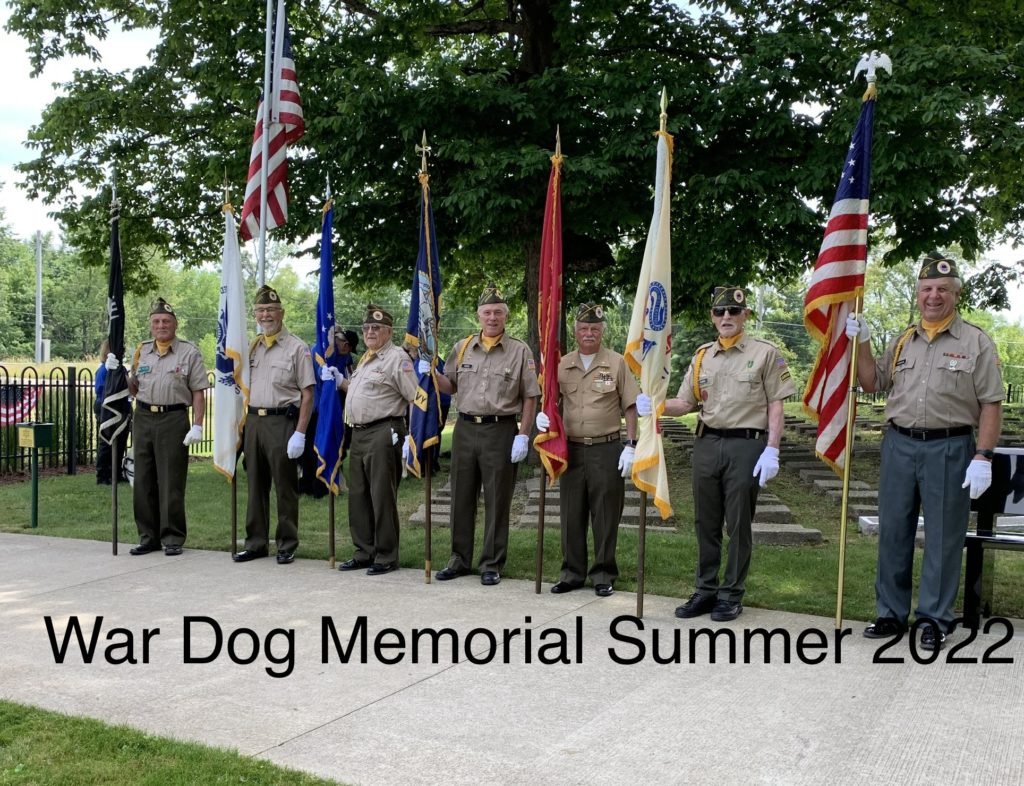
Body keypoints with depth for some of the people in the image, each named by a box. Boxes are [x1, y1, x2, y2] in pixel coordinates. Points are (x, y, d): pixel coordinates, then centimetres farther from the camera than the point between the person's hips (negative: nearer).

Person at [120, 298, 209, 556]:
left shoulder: (189, 352, 0)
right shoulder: (142, 351, 14)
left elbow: (198, 392, -3)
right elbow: (134, 389, 20)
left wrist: (197, 426, -11)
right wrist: (118, 373, 2)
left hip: (174, 419, -5)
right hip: (143, 418, 5)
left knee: (171, 483, -2)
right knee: (143, 481, 8)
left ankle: (173, 538, 6)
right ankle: (148, 537, 18)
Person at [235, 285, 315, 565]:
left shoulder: (297, 348, -4)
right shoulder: (251, 348, 14)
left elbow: (307, 394, -8)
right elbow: (242, 388, 19)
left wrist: (300, 433, -15)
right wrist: (244, 423, 9)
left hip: (282, 421, -6)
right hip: (253, 421, 6)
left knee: (285, 486, 1)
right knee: (256, 485, 12)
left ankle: (287, 545, 12)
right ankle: (256, 542, 22)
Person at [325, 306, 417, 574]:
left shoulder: (397, 357, -9)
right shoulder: (366, 358, 20)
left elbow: (416, 398, -14)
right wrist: (339, 381, 19)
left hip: (382, 434, -9)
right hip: (358, 433, 9)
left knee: (382, 497, -3)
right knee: (358, 496, 14)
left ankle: (386, 557, 7)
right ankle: (364, 553, 25)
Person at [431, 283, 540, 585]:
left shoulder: (520, 351, -1)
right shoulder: (462, 348, 10)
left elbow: (530, 397, -2)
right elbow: (450, 386, 17)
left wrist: (523, 435, -9)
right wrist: (431, 374, -3)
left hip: (501, 432, -4)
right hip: (465, 428, 4)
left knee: (497, 501, 3)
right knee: (461, 497, 11)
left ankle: (492, 564, 14)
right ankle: (459, 559, 24)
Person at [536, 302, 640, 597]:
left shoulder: (616, 363, 0)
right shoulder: (564, 365, 8)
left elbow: (630, 407, 0)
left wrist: (630, 446, -6)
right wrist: (542, 415, -9)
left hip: (607, 449, -3)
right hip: (571, 448, 3)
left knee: (605, 515, 3)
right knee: (571, 514, 9)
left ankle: (604, 575, 15)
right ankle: (572, 573, 20)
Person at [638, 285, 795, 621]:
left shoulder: (765, 353, -1)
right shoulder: (702, 356, 12)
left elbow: (775, 405, -3)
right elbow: (685, 402, 10)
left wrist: (771, 450, -11)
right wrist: (655, 406, -10)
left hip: (746, 445, -4)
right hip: (707, 444, 5)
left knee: (738, 523, 3)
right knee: (705, 522, 10)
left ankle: (731, 594, 14)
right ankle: (705, 590, 21)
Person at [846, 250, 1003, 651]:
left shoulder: (976, 342, -1)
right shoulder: (903, 341, 13)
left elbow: (991, 405, -5)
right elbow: (872, 384, 17)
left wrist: (983, 457, -13)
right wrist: (862, 342, 5)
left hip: (949, 449, -4)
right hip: (899, 445, 4)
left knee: (943, 538, 4)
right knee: (893, 532, 9)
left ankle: (934, 619, 16)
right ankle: (891, 613, 22)